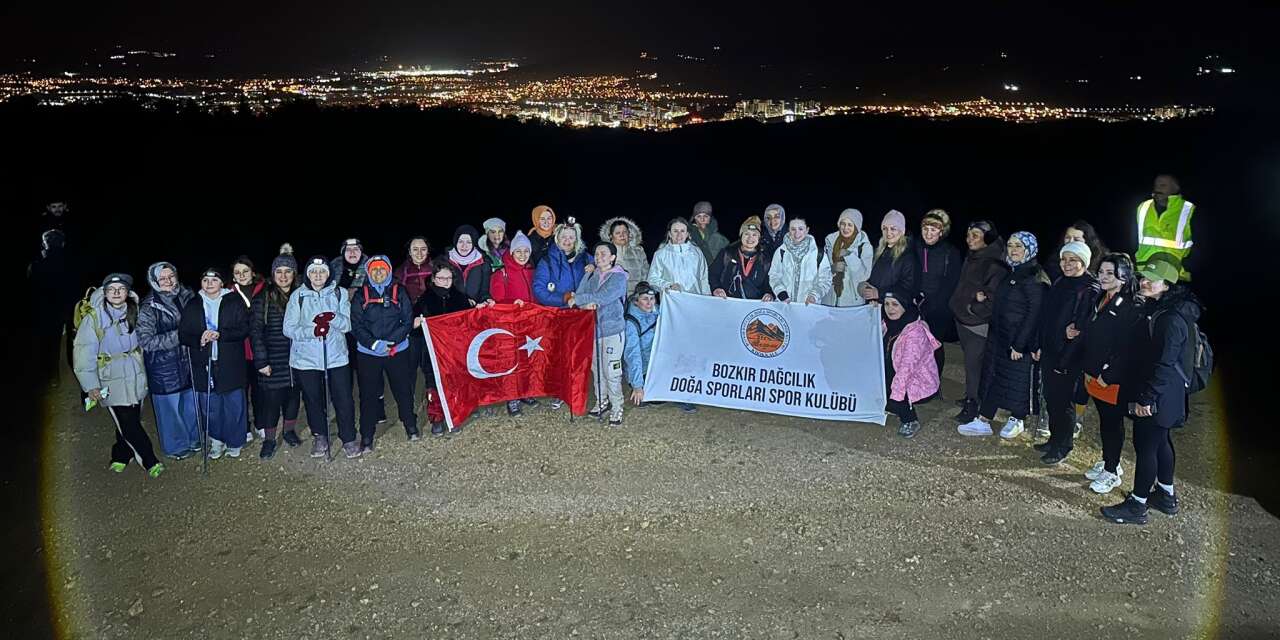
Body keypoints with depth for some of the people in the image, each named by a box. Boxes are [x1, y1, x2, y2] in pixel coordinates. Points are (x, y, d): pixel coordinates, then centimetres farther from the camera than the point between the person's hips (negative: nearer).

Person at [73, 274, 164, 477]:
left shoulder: (134, 314, 5)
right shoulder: (93, 319, -7)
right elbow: (84, 353, -9)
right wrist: (91, 385, -14)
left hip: (136, 377, 4)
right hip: (112, 382, -4)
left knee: (131, 420, 10)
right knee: (128, 424, -4)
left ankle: (121, 456, 31)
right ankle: (150, 462, 8)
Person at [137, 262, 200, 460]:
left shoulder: (186, 296, 0)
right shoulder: (148, 308, -15)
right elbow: (145, 341, -18)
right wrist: (177, 336, -22)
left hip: (188, 361, 5)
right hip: (164, 367, -5)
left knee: (191, 403, 17)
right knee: (170, 407, 7)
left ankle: (193, 439, 37)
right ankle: (175, 446, 25)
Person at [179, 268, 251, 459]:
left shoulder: (234, 303, 1)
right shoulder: (192, 306, 8)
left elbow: (244, 329, -7)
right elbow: (183, 335, 5)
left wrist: (220, 335, -21)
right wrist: (199, 339, -16)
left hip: (230, 364, -2)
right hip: (204, 365, 2)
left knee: (234, 404, 4)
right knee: (209, 406, 7)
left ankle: (234, 443, 19)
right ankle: (216, 441, 24)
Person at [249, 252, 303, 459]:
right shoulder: (263, 298, -6)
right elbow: (255, 331, -7)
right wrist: (261, 361, -13)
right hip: (273, 361, -3)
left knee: (294, 394, 12)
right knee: (271, 398, 0)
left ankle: (289, 430, 31)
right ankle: (269, 439, 13)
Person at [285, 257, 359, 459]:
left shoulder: (339, 293, 4)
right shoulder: (298, 296, 2)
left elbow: (348, 324, -3)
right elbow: (288, 328, -2)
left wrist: (333, 318, -24)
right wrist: (312, 331, -18)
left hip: (336, 356, 0)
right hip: (306, 358, 0)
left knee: (344, 399, -1)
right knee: (313, 400, 10)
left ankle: (348, 439, 15)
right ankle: (319, 437, 30)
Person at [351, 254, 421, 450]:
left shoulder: (399, 292, 4)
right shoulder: (361, 296, 3)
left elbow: (408, 321, -1)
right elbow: (356, 325, -2)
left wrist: (391, 341, -13)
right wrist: (374, 344, -17)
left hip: (398, 351, 0)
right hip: (368, 353, 0)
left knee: (403, 389, 7)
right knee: (369, 394, 3)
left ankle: (411, 427, 27)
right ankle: (367, 437, 11)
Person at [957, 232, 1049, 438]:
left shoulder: (1034, 279, -16)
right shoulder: (1010, 274, 10)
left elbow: (1034, 313, -19)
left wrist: (1019, 344, -21)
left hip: (1021, 338, -8)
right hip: (999, 336, 8)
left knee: (1019, 379, 6)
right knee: (992, 375, 9)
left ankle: (1016, 420, 25)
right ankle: (983, 421, 14)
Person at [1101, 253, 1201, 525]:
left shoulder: (1172, 318, -24)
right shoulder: (1161, 309, 7)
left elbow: (1164, 364, -25)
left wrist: (1146, 398, -20)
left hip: (1158, 397, -10)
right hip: (1166, 396, 10)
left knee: (1145, 446, 0)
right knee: (1161, 442, 21)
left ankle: (1137, 506, 11)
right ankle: (1166, 496, 37)